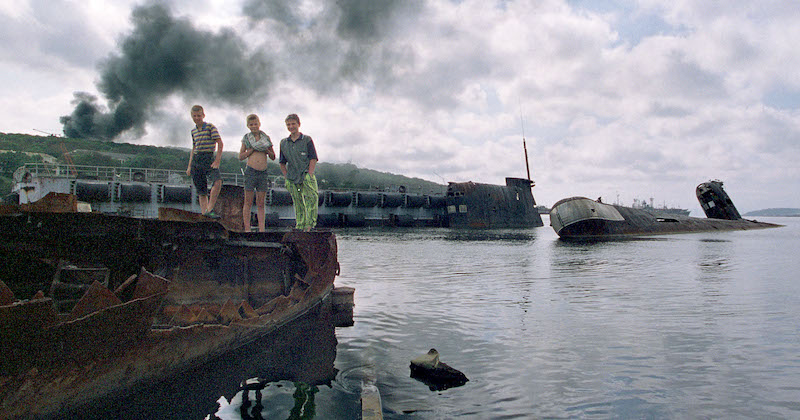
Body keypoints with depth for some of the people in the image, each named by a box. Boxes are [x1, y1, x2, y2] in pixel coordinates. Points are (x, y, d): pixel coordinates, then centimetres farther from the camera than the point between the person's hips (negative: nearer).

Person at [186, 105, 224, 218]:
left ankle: (209, 209, -26)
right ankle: (203, 213, 4)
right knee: (201, 191, 2)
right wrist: (189, 166, 18)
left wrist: (217, 161, -13)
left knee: (218, 181, -30)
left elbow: (220, 144, -6)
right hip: (196, 161, 5)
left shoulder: (210, 127, -1)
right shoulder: (194, 131, 15)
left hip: (208, 159, -5)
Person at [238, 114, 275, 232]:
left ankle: (262, 229, 6)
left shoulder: (266, 138, 10)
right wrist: (252, 149, -7)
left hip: (263, 173, 2)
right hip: (250, 172, -2)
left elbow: (273, 157, 14)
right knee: (248, 202, 1)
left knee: (261, 203, 5)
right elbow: (240, 157, 3)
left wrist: (266, 150, -5)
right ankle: (247, 229, 5)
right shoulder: (247, 138, 7)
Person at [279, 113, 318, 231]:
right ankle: (299, 228, 14)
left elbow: (313, 159, -2)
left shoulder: (307, 140, 2)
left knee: (312, 198, -23)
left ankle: (309, 225, -23)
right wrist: (286, 178, 7)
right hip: (292, 180, 4)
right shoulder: (283, 143, 14)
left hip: (306, 176, -4)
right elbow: (282, 163, 19)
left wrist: (309, 176, -11)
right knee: (298, 205, 7)